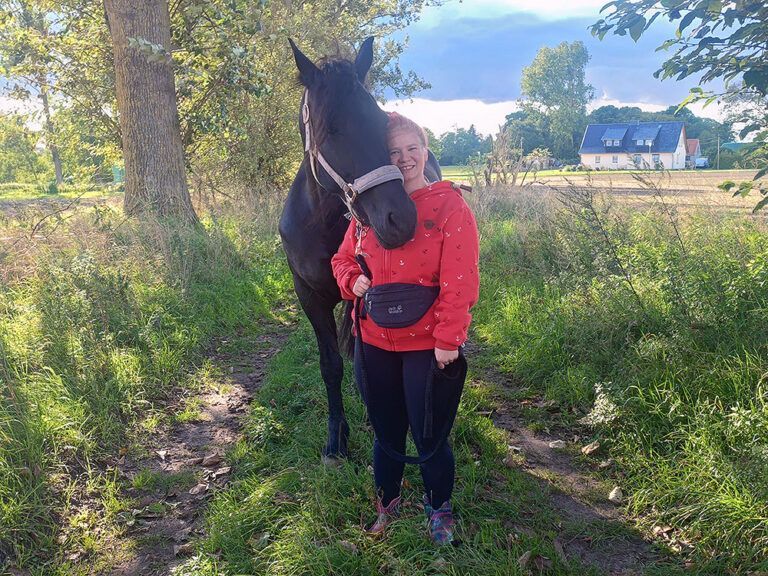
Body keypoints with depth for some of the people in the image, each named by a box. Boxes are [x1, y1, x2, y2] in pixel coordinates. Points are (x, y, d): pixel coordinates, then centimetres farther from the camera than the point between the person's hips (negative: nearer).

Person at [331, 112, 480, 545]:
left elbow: (460, 281, -15)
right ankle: (387, 502, 43)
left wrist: (449, 338, -19)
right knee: (386, 431, 19)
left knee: (429, 436, 7)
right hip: (374, 343, 4)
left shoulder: (450, 206, -9)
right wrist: (353, 282, -5)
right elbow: (344, 259, 17)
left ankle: (440, 509, 35)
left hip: (428, 345, -4)